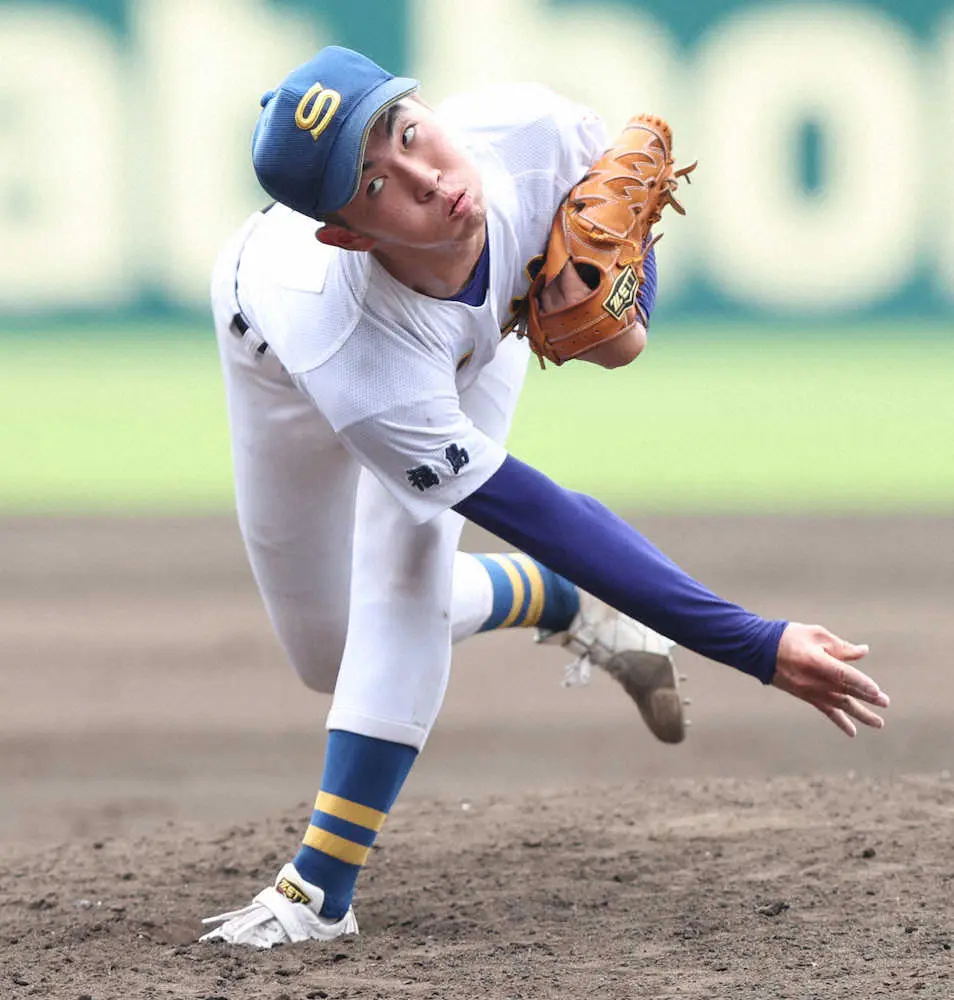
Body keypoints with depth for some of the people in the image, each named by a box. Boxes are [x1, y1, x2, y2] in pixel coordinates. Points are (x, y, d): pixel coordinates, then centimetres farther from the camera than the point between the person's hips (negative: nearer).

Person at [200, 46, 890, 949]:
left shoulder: (526, 132, -42)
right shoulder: (347, 355, -50)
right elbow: (538, 517, -44)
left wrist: (626, 314, -36)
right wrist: (760, 648, -45)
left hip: (478, 326, 2)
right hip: (281, 343, -2)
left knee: (402, 577, -20)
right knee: (328, 654, 5)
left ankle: (320, 889, -14)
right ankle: (564, 603, 28)